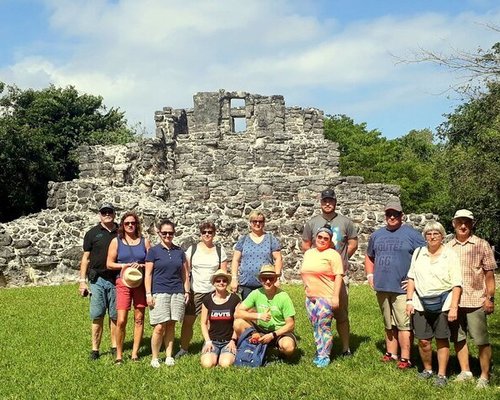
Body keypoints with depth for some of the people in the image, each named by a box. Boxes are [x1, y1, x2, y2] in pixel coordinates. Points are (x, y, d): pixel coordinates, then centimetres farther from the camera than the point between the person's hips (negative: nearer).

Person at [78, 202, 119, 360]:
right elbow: (86, 258, 5)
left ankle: (115, 346, 16)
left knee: (115, 316, 6)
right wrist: (82, 281, -1)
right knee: (97, 316, 0)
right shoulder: (92, 233, 5)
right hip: (97, 280, -1)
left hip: (116, 279, 1)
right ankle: (95, 349, 7)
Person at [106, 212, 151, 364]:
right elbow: (109, 264, 3)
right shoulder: (116, 241, 6)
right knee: (121, 321, -8)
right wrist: (125, 265, -12)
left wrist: (141, 266, -12)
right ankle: (119, 354, 7)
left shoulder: (144, 241, 8)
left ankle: (135, 353, 16)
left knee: (139, 319, 5)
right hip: (123, 283, -2)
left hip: (141, 284, 2)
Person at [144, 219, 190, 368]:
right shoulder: (154, 251, 1)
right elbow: (148, 274, -1)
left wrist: (187, 291, 11)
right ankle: (154, 358, 6)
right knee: (160, 327, -7)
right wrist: (148, 294, -6)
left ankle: (169, 356, 16)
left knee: (171, 325, 6)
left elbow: (185, 273, 17)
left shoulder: (179, 251, 12)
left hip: (177, 293, 3)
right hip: (159, 293, -3)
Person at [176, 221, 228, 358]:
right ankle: (184, 348, 17)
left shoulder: (220, 250, 5)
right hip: (195, 291, 0)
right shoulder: (192, 249, 4)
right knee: (187, 321, 3)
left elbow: (223, 273, 5)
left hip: (213, 292, 0)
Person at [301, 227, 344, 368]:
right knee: (315, 327, 12)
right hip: (310, 297, 6)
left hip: (326, 297, -6)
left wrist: (336, 297, -17)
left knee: (324, 327, -4)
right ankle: (319, 353, 21)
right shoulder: (308, 253, 13)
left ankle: (324, 356, 4)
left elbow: (338, 276, -12)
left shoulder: (332, 254, -6)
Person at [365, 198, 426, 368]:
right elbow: (369, 257, 26)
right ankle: (391, 354, 23)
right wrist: (370, 275, 13)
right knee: (389, 325, 14)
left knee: (404, 324, -6)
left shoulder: (412, 234, -4)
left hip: (402, 289, -5)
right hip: (382, 288, 6)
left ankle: (405, 358, -1)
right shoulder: (377, 235, 14)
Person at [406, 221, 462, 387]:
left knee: (442, 340, 6)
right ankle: (427, 369, 26)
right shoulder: (418, 253, 6)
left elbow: (457, 285, -6)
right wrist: (409, 300, 4)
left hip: (443, 303, -2)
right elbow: (411, 278, 11)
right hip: (421, 303, 3)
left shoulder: (450, 255, -4)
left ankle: (441, 374, 19)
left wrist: (453, 308, -12)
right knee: (423, 341, 5)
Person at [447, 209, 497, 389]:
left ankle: (485, 377, 13)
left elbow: (489, 274, -1)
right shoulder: (448, 247, 7)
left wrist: (490, 298, -6)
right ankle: (465, 371, 26)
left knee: (482, 341, 1)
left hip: (476, 300, -3)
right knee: (458, 338, 12)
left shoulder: (481, 245, -1)